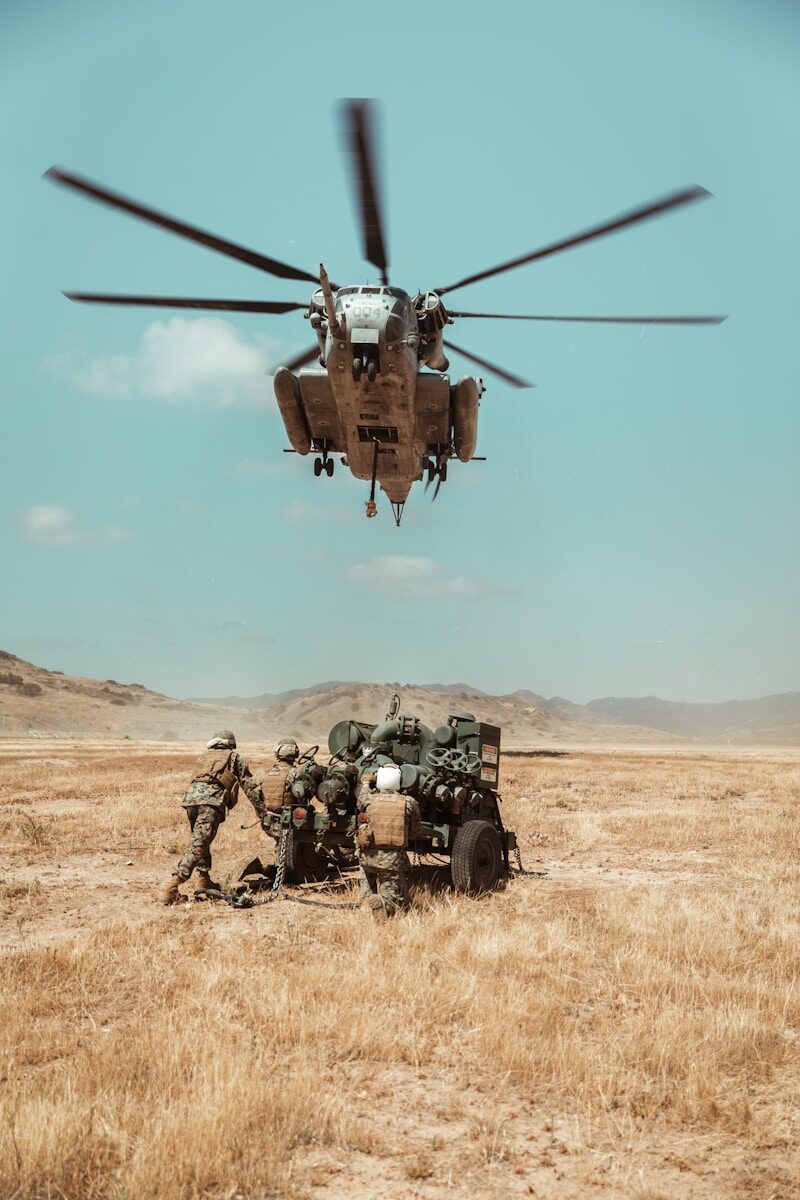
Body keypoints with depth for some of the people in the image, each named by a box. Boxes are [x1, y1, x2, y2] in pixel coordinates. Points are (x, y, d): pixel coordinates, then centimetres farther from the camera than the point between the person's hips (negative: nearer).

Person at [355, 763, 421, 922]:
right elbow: (414, 833, 9)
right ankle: (382, 903, -26)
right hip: (394, 859, -1)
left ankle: (368, 899, -1)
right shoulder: (409, 803, -2)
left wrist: (366, 782, 42)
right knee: (397, 902, 8)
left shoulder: (368, 800, -1)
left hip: (368, 857, 1)